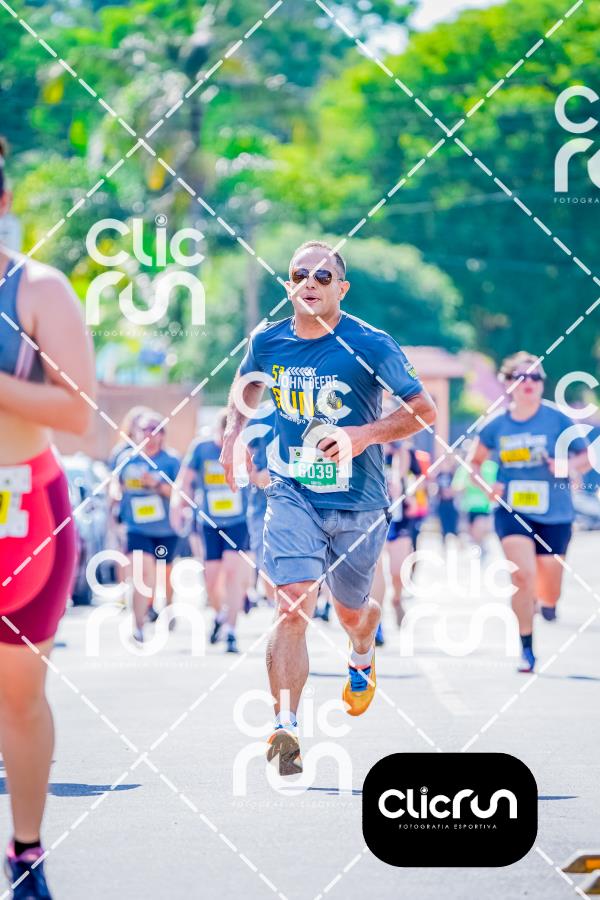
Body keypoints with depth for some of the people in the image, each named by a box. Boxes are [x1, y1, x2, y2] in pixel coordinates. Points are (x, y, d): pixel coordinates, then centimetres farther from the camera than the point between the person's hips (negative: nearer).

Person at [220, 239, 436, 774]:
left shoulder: (370, 345, -11)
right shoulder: (267, 342, -1)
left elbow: (424, 410, -8)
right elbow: (246, 386, 22)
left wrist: (364, 434, -22)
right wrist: (233, 436, 4)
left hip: (359, 503, 0)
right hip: (292, 494, 1)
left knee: (351, 610, 18)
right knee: (294, 605, -19)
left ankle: (363, 654, 56)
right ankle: (285, 729, -21)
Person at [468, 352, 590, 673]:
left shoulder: (558, 419, -6)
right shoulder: (495, 424, 0)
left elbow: (585, 457, 0)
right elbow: (475, 462, 14)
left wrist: (569, 465, -22)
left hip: (554, 515, 0)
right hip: (512, 511, 0)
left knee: (548, 589, 7)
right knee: (523, 576, -20)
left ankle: (547, 604, 48)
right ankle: (527, 650, -8)